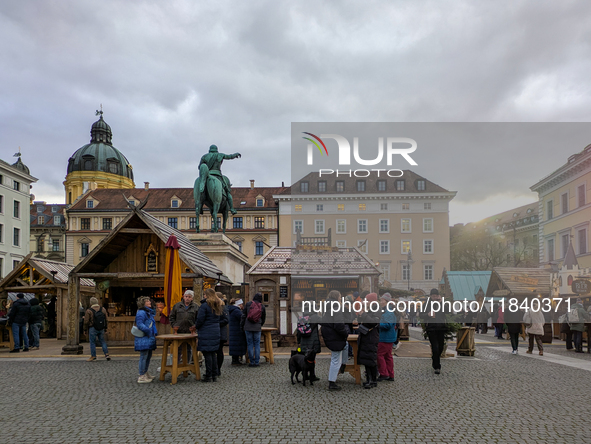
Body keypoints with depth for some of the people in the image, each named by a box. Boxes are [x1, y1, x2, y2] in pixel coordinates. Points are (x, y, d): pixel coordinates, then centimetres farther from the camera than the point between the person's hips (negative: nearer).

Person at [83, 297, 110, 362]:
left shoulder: (89, 311, -11)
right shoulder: (103, 309, 1)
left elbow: (86, 322, -10)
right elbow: (106, 320, 5)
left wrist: (85, 329, 3)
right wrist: (105, 328, 15)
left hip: (92, 329, -4)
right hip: (101, 329, 4)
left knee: (92, 342, 5)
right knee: (103, 342, 12)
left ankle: (93, 356, 7)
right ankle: (106, 354, 4)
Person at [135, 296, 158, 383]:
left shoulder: (149, 312, 18)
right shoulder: (141, 313, -15)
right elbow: (140, 324, -25)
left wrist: (155, 332, 12)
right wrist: (148, 331, -23)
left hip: (149, 339, 10)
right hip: (143, 339, -10)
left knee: (148, 356, 17)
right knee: (144, 356, -7)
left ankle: (146, 373, 30)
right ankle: (142, 377, -2)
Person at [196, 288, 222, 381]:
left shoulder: (204, 306, -11)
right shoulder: (217, 306, 11)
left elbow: (200, 320, -12)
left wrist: (196, 326, 7)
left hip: (206, 333, -7)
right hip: (216, 332, 7)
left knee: (207, 354, -3)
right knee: (213, 354, 12)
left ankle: (208, 376, -1)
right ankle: (214, 375, 15)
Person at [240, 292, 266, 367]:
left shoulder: (248, 304, -1)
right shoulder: (262, 307, 3)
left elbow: (243, 315, 0)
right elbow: (263, 318, 14)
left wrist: (241, 325, 7)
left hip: (248, 327, -1)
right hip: (257, 328, 1)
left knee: (250, 344, 4)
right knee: (257, 345, 6)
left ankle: (251, 362, 4)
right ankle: (256, 362, 5)